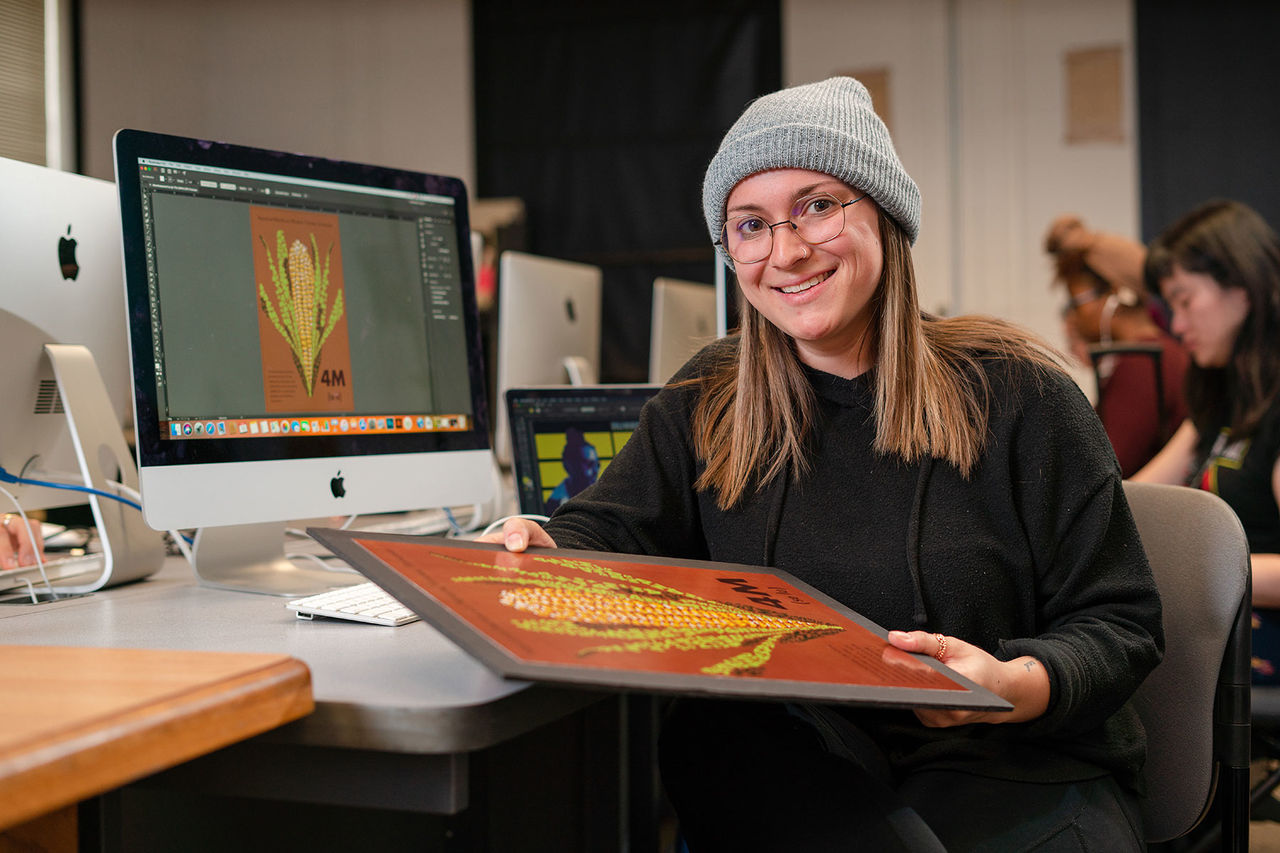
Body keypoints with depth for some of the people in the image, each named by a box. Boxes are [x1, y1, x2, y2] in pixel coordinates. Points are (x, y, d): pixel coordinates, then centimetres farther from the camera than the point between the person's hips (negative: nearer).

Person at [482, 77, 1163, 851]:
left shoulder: (1014, 394, -1)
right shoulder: (706, 404, 11)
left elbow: (1119, 623, -2)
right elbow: (611, 532, 3)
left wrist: (1016, 687, -25)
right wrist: (551, 558, -23)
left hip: (1015, 767, -2)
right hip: (791, 763, 3)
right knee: (705, 735, -31)